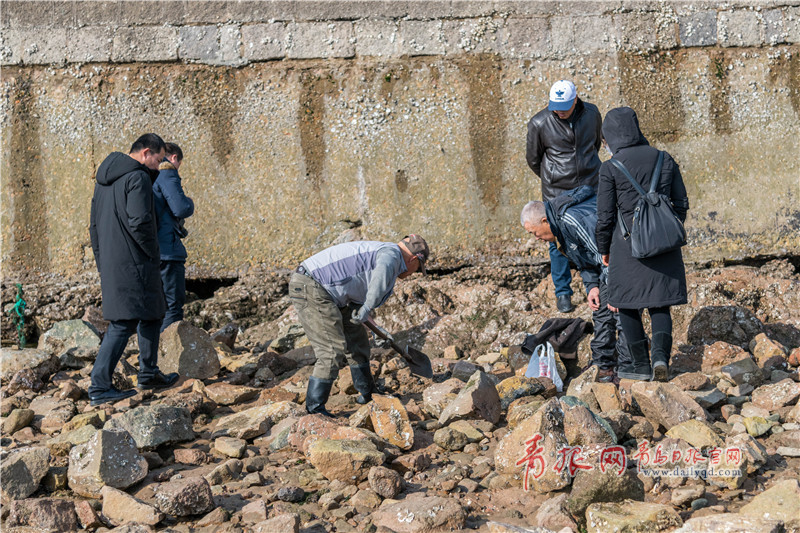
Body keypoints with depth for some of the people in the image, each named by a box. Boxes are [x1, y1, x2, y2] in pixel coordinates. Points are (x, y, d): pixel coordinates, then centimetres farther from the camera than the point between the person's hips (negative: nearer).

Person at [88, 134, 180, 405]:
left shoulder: (105, 179, 17)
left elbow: (95, 224, 20)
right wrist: (152, 251, -9)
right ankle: (99, 386, -9)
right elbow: (139, 222, -23)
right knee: (123, 323, -7)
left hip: (110, 262, 10)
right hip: (133, 262, -10)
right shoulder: (138, 177, -13)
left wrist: (102, 262, 22)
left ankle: (148, 373, 27)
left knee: (151, 314, 20)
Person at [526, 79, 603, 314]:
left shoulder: (591, 113, -4)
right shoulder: (539, 124, -14)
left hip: (590, 188, 2)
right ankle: (563, 293, 16)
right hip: (557, 192, -2)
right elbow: (533, 159, 2)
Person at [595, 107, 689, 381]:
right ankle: (660, 356, -10)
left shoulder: (610, 169, -9)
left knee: (628, 306, 13)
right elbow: (681, 204, 8)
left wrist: (603, 249, 8)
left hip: (628, 244, -4)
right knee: (659, 305, 12)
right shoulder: (664, 160, 3)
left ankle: (642, 364, 18)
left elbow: (605, 216, -7)